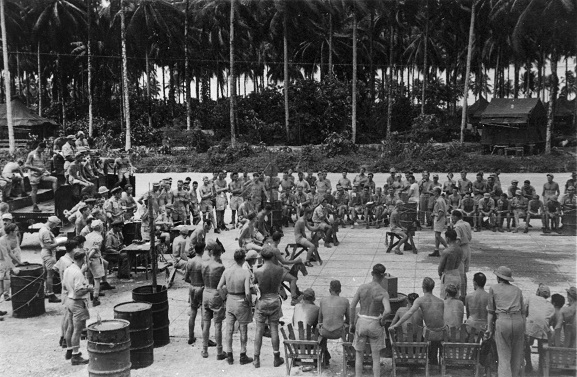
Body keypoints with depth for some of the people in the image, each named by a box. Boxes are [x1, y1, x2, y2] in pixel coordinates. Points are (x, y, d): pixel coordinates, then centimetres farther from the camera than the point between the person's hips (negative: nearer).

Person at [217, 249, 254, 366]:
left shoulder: (227, 271, -6)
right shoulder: (246, 273, -19)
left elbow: (218, 288, -4)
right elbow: (247, 293, -22)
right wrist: (250, 303, -7)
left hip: (230, 301, 4)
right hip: (241, 302, -4)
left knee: (229, 329, 13)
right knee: (243, 330, 11)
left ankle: (229, 356, 20)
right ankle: (243, 356, 20)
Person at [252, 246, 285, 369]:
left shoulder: (258, 271, -17)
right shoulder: (280, 269, -9)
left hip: (262, 301, -2)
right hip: (275, 300, 2)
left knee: (259, 331, 8)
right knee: (274, 330, 11)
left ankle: (257, 359, 12)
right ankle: (277, 358, 20)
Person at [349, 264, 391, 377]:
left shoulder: (362, 287, -6)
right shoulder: (383, 292, -14)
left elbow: (352, 306, -7)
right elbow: (387, 310, -29)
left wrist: (353, 324, 4)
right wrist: (382, 320, -8)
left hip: (361, 322, 2)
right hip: (375, 324, -2)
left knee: (359, 356, 16)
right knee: (376, 358, 12)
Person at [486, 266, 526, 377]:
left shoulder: (493, 288, 12)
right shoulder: (518, 290, 19)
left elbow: (490, 311, 9)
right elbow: (523, 312, 14)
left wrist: (489, 328, 12)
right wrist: (524, 330, 15)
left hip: (502, 321, -3)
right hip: (518, 321, 3)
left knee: (504, 357, 0)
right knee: (517, 357, 13)